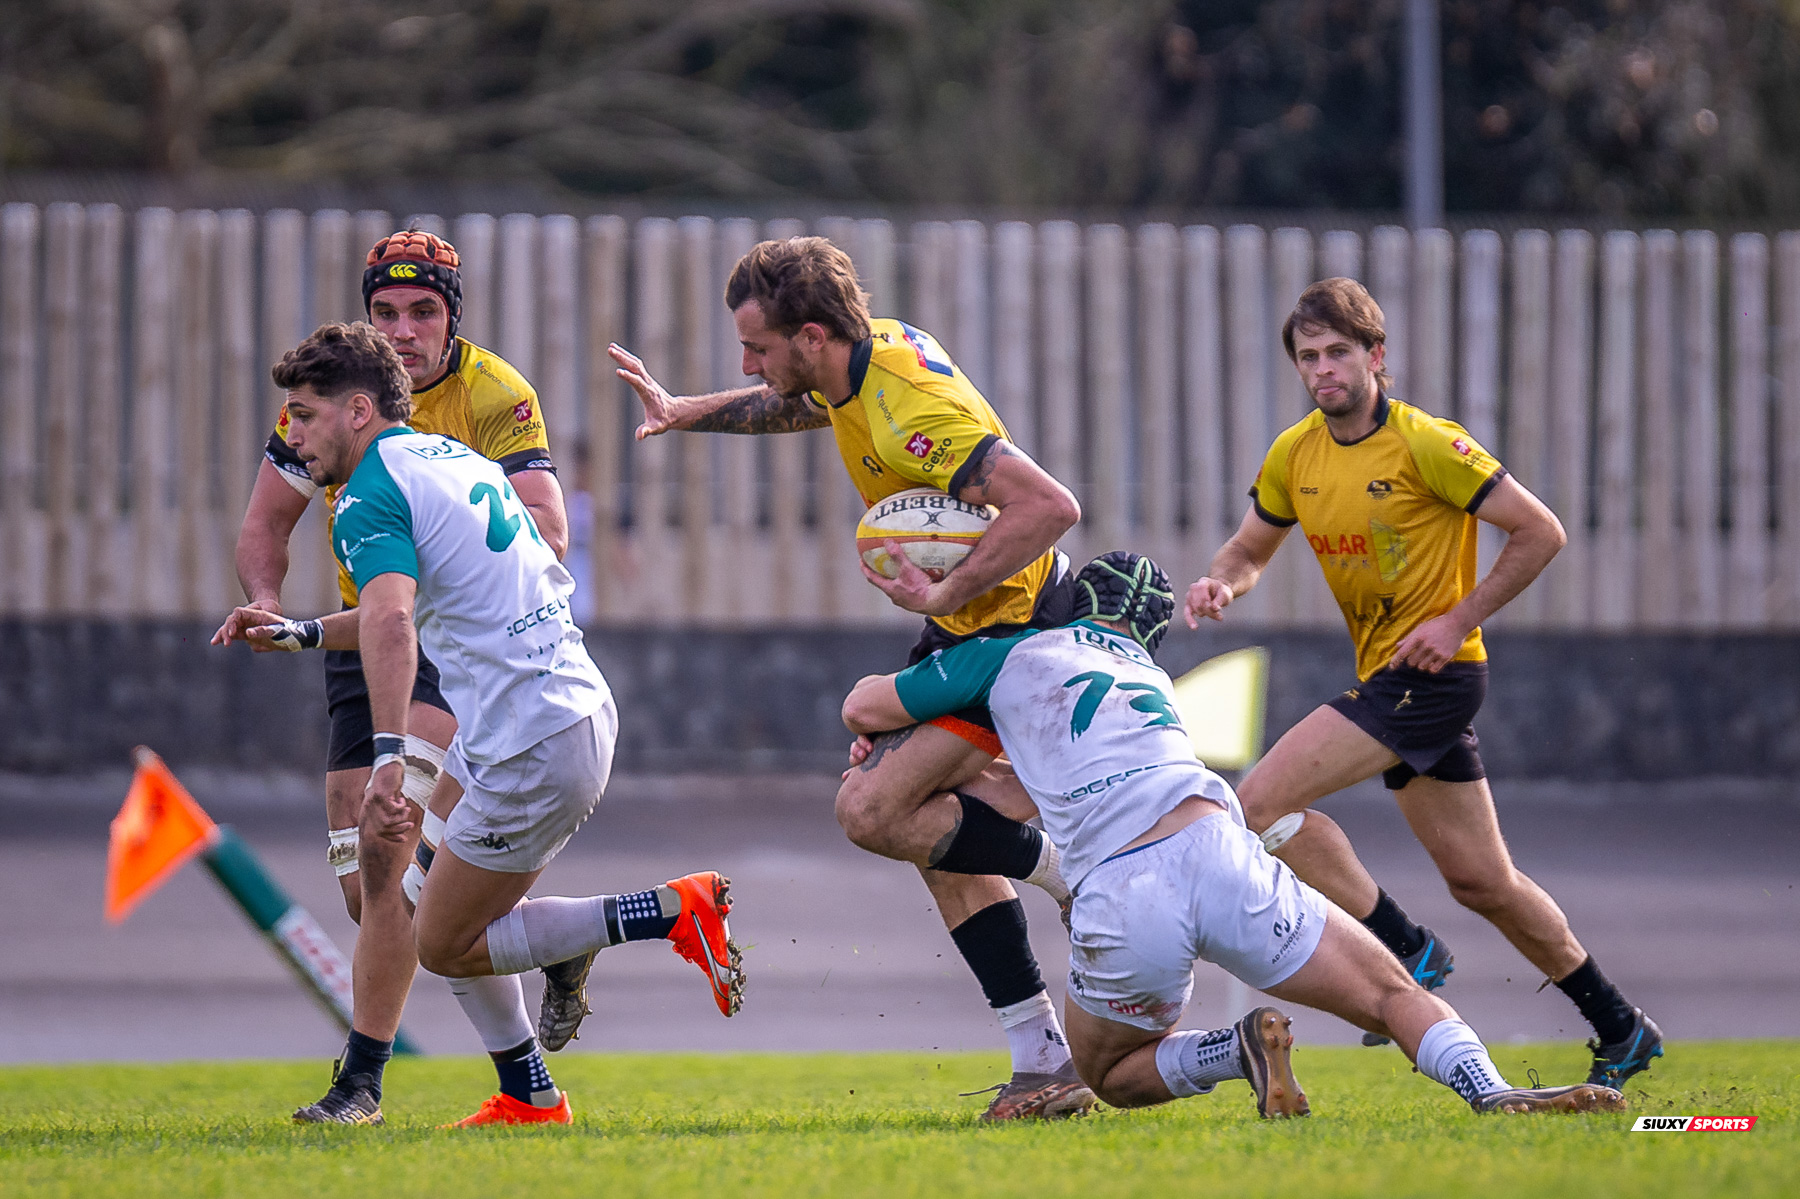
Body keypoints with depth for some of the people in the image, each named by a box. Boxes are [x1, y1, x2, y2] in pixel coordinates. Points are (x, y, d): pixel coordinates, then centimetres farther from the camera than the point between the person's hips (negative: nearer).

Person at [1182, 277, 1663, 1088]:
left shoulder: (1426, 445, -14)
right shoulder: (1295, 456, 6)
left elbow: (1540, 533, -11)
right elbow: (1250, 548, 19)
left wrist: (1458, 620, -15)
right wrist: (1219, 584, -4)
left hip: (1433, 672, -8)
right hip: (1385, 679, 8)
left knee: (1263, 800, -18)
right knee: (1480, 882, 12)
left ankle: (1406, 951, -8)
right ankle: (1619, 1029, 23)